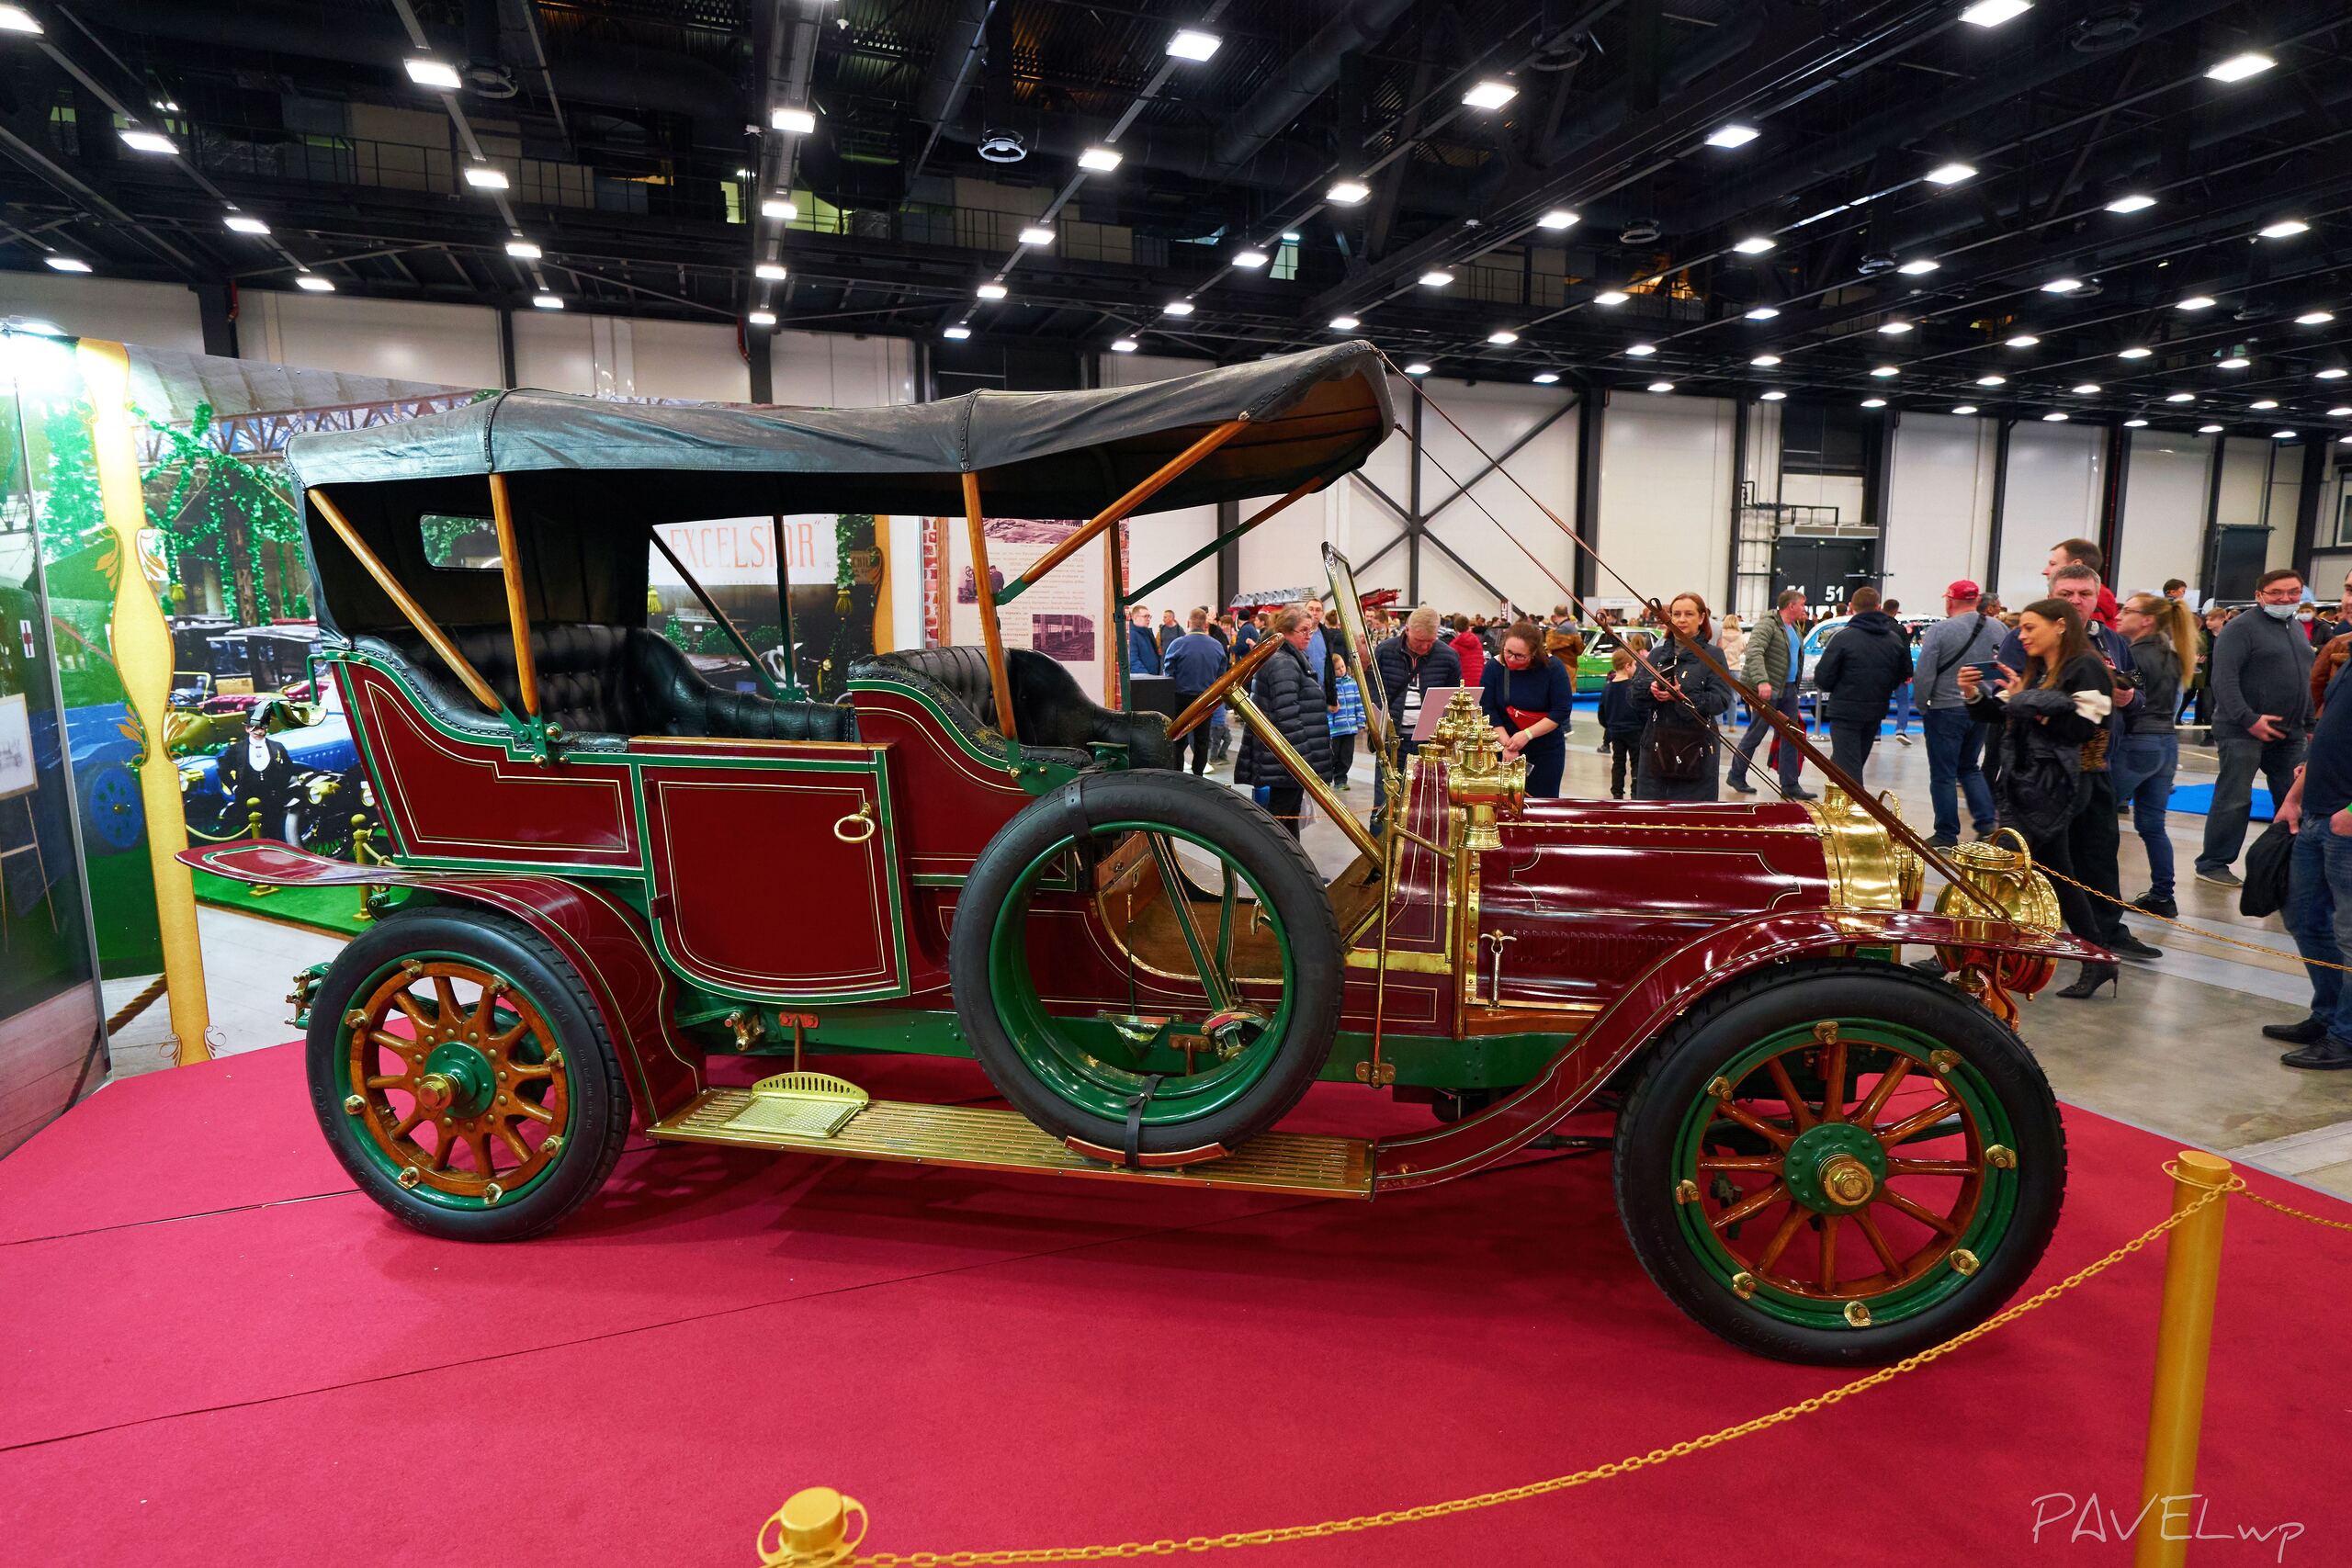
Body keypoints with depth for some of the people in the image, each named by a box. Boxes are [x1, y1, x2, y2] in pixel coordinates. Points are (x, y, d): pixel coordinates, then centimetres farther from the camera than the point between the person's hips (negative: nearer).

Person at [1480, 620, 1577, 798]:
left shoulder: (1552, 668, -12)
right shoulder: (1495, 667, -9)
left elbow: (1562, 710, -14)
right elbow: (1486, 710, -10)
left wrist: (1527, 734, -21)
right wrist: (1506, 743, -18)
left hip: (1546, 752, -1)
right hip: (1504, 750, 1)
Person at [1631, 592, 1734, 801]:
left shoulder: (1712, 655, 0)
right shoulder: (1658, 654, 13)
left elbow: (1722, 700, -11)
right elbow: (1636, 696, 8)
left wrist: (1682, 697, -22)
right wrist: (1651, 689, -14)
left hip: (1696, 748, -4)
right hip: (1656, 745, 4)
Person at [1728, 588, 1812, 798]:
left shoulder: (1796, 628, 16)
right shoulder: (1769, 625, -13)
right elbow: (1754, 653, -26)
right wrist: (1762, 681, -38)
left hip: (1789, 688, 9)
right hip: (1768, 689, -9)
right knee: (1756, 734, 0)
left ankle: (1789, 785, 12)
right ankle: (1736, 776, 16)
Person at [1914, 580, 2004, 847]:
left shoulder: (1940, 630, -15)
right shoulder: (1997, 628, 2)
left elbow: (1924, 676, -16)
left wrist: (1922, 705, -2)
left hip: (1946, 710, -5)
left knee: (1943, 775, 3)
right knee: (1970, 768, 21)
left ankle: (1947, 836, 7)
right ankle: (1987, 822, 11)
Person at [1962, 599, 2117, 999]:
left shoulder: (2086, 669, -8)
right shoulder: (2035, 670, 16)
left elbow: (2082, 729, -17)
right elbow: (1997, 714, 15)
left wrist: (2030, 704, -15)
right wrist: (1973, 694, -4)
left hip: (2050, 788, -9)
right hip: (2026, 784, 9)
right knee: (2057, 874, 12)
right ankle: (2097, 960, 21)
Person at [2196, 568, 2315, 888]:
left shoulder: (2296, 628, 18)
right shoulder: (2242, 627, -9)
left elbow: (2306, 680, 25)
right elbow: (2224, 678, -18)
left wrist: (2311, 723, 19)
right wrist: (2249, 719, -22)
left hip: (2289, 733, 8)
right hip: (2244, 732, -8)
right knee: (2234, 800, -6)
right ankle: (2212, 864, 2)